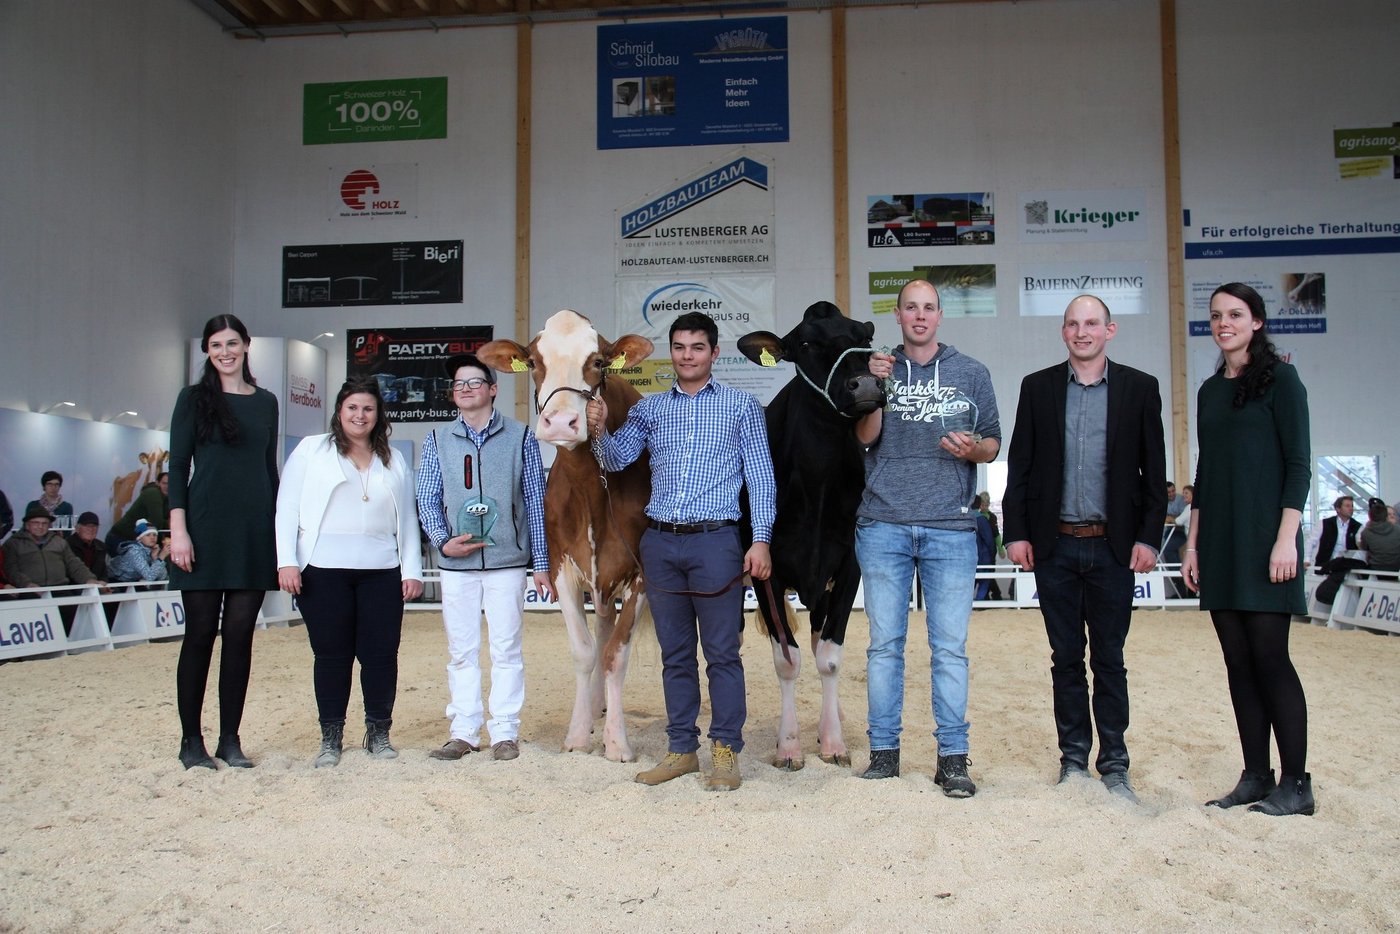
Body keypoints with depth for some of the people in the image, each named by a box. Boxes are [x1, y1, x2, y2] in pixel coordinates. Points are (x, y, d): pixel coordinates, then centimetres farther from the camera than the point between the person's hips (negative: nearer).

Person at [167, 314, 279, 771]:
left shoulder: (266, 402, 13)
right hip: (206, 528, -3)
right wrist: (178, 530, -10)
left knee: (240, 635, 5)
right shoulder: (194, 398, 3)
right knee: (200, 633, 0)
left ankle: (230, 739, 13)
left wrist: (279, 529, 11)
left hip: (254, 531, 3)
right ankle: (191, 740, 11)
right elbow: (178, 466, -1)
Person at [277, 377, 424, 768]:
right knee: (331, 655, 3)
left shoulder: (394, 461, 16)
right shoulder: (311, 449, 8)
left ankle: (379, 733, 16)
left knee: (381, 653, 2)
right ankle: (331, 738, 14)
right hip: (323, 571, -2)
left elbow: (408, 519, 14)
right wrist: (287, 561, -7)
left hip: (382, 572, 2)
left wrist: (412, 570, 7)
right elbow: (287, 508, 3)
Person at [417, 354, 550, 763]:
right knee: (461, 650, 7)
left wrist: (541, 563, 0)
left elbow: (535, 502, 3)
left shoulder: (520, 437, 3)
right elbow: (427, 500, 8)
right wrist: (443, 541, -10)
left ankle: (504, 732, 12)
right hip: (456, 562, 2)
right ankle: (463, 731, 17)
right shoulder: (437, 441, 8)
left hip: (506, 560, -2)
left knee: (506, 649, 2)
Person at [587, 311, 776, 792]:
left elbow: (760, 476, 2)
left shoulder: (741, 405, 5)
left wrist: (761, 539, -7)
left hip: (715, 541, -3)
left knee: (722, 652, 0)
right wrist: (599, 430, -13)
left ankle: (725, 752, 10)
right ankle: (681, 749, 19)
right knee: (675, 653, 10)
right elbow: (617, 459, 8)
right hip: (659, 543, 4)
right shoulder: (650, 408, 13)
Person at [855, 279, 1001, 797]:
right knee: (885, 643, 5)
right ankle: (884, 750, 14)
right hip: (883, 526, 0)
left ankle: (953, 757, 9)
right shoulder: (879, 368, 10)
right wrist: (877, 386, -16)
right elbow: (866, 436, -2)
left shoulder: (971, 373, 11)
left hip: (950, 527, 0)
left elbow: (993, 443, 13)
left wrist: (973, 449, -9)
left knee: (950, 646, 1)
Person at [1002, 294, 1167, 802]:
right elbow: (1020, 465, 5)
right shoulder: (1038, 387, 6)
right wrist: (1016, 533, -2)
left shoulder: (1139, 388, 4)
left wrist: (1148, 537, -4)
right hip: (1055, 545, 1)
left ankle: (1114, 764, 17)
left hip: (1113, 546, -1)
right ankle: (1073, 757, 20)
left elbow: (1154, 471, 3)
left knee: (1109, 658, 6)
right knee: (1066, 657, 9)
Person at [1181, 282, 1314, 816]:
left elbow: (1298, 463, -7)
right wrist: (1192, 543, 12)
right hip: (1219, 542, 6)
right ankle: (1256, 776, 13)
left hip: (1264, 536, -6)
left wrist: (1286, 537, -16)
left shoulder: (1279, 379, -2)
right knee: (1238, 661, 6)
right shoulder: (1210, 391, 16)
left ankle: (1296, 783, 3)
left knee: (1269, 655, -7)